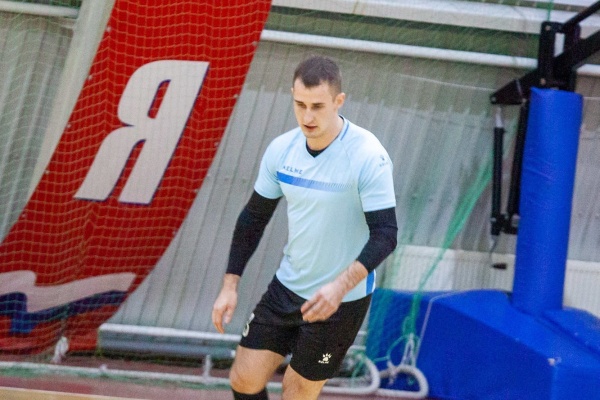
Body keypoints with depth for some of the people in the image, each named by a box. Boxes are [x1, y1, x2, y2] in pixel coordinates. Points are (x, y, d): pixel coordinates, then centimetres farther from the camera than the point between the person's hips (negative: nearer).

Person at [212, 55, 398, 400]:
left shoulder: (368, 157, -21)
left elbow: (385, 235, -23)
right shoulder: (281, 149, -3)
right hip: (286, 290, 5)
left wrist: (341, 286, -36)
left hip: (340, 302, -5)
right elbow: (254, 217, 8)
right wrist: (230, 286, 6)